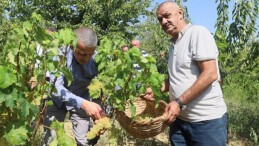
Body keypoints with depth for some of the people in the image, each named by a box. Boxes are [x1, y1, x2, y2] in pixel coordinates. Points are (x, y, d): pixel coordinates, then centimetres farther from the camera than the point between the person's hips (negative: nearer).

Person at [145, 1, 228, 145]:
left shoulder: (198, 32, -10)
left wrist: (179, 102, -19)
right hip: (180, 119, 7)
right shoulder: (174, 44, 14)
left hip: (207, 120, -7)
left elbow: (210, 74, -19)